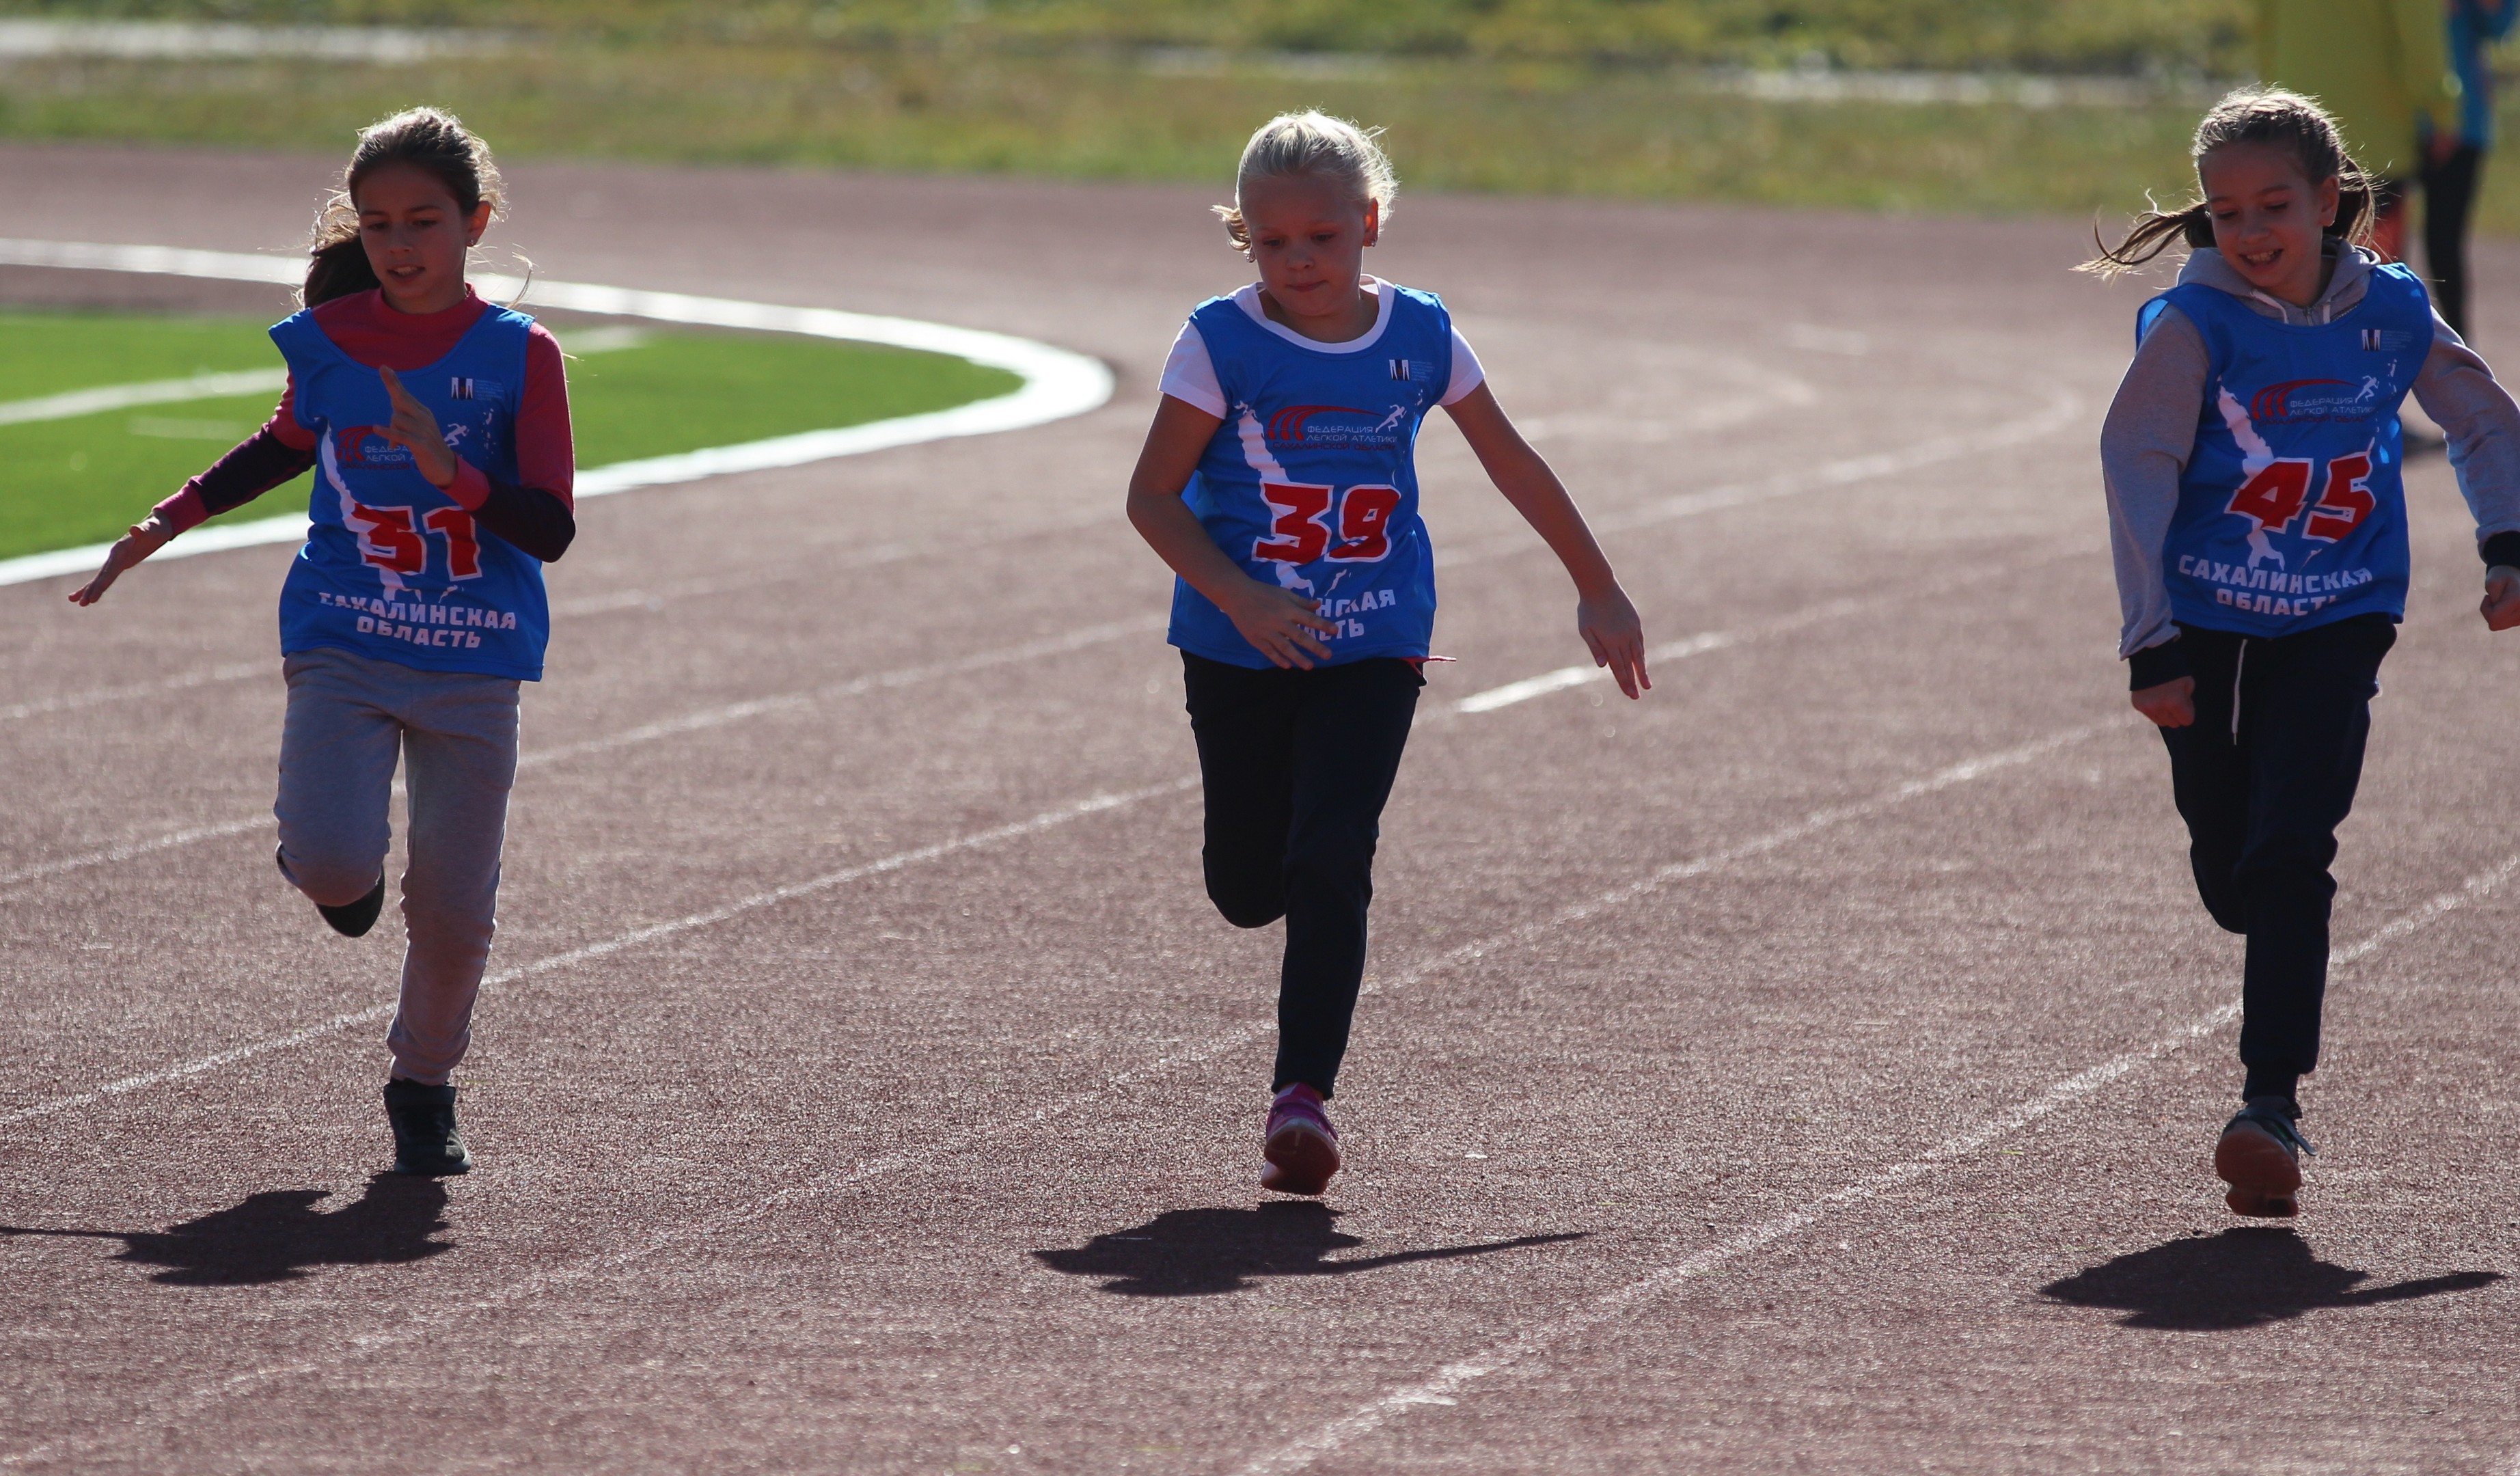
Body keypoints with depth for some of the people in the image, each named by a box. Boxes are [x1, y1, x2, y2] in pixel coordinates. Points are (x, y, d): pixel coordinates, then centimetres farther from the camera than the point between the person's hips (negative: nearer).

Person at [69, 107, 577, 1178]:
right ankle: (334, 869, 17)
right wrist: (171, 521, 20)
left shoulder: (519, 355, -6)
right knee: (332, 864, -21)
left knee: (453, 908, 0)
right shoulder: (327, 339, 2)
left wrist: (453, 475, -26)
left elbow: (550, 529, -11)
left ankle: (423, 1085, 27)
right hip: (342, 648, 1)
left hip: (472, 667, -1)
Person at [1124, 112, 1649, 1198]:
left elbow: (1512, 464, 11)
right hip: (1239, 655, 0)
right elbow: (1152, 497, -7)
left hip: (1372, 649, 0)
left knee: (1332, 865, -16)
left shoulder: (1420, 339, -2)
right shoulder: (1221, 345, -9)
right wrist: (1239, 598, -21)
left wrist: (1598, 590, 16)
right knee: (1246, 890, 6)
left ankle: (1303, 1092, -13)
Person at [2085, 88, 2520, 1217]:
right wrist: (2149, 645, -13)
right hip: (2210, 629, 0)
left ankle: (2273, 1102, -17)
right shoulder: (2194, 328, -13)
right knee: (2228, 875, 8)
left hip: (2336, 627, 0)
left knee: (2290, 855, -15)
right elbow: (2136, 471, -11)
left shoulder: (2392, 314, -4)